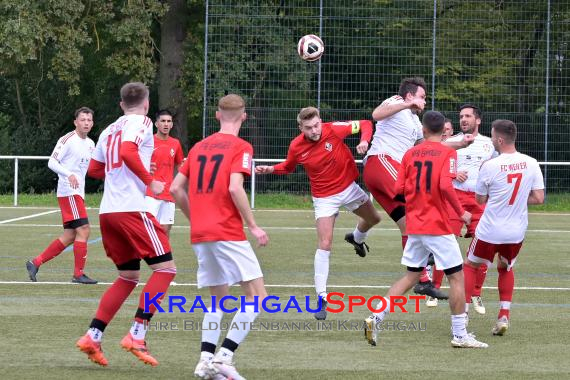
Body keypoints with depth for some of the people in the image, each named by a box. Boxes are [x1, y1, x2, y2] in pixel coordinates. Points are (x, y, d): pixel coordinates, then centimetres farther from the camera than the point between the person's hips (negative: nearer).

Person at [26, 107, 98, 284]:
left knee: (69, 236, 8)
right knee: (83, 230, -14)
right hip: (68, 192, -9)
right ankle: (78, 274, -9)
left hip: (78, 193, 9)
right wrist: (69, 175, -29)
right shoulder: (68, 140, -9)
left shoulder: (90, 144, 16)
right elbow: (52, 162, -15)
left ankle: (35, 263, 15)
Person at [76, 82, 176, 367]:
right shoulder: (141, 123, -2)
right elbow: (128, 152, -20)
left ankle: (92, 336, 7)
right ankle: (136, 335, -13)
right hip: (131, 209, -8)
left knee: (128, 277, 16)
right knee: (165, 267, -3)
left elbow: (94, 169, 27)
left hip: (107, 212, 8)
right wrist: (149, 181, -12)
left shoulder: (109, 130, 20)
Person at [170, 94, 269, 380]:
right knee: (257, 296, -3)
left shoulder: (199, 147, 15)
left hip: (200, 235, 7)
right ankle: (224, 356, -14)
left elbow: (176, 189, 13)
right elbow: (235, 188, -17)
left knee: (218, 297, 17)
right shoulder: (240, 147, -4)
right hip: (228, 234, -7)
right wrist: (253, 227, -10)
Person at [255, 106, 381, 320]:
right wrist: (270, 169, -13)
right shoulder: (296, 147, -17)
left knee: (373, 219, 21)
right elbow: (288, 167, 5)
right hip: (324, 197, -2)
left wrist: (364, 141, -30)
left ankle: (356, 238, 59)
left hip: (349, 188, 2)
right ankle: (321, 298, -9)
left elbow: (365, 124, -10)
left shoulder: (334, 130, -21)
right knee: (325, 244, -13)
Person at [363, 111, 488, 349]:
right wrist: (461, 213, -9)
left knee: (411, 276, 16)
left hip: (414, 226, 5)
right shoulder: (447, 153, -7)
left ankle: (376, 318, 4)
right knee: (456, 277, 4)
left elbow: (399, 190, 4)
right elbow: (445, 186, -21)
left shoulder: (410, 154, 6)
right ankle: (460, 335, 4)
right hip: (438, 226, -5)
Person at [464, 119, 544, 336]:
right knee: (505, 268, 27)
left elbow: (480, 199, -3)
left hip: (490, 231, -3)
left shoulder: (489, 166, -16)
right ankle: (504, 316, 15)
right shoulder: (531, 164, -7)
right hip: (517, 231, 4)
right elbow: (539, 198, -4)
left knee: (470, 266, 17)